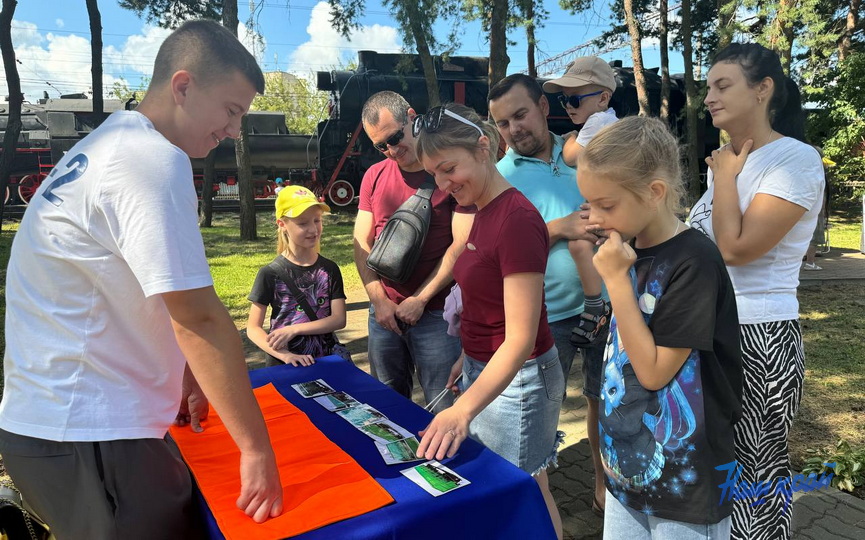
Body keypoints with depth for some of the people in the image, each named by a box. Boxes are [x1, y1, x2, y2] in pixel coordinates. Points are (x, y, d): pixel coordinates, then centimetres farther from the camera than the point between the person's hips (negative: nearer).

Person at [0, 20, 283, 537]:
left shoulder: (110, 144, 13)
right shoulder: (154, 161, -19)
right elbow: (200, 318, -23)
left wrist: (183, 375, 13)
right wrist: (257, 447, -17)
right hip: (84, 439, -10)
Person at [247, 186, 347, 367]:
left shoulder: (329, 269, 4)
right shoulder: (270, 274, -3)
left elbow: (339, 319, -2)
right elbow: (253, 328, -3)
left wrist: (293, 329, -12)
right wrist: (284, 354, -18)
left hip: (326, 360, 3)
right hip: (284, 365, -3)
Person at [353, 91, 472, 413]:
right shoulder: (375, 176, 9)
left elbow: (462, 245, -12)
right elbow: (361, 243, 8)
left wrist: (419, 300, -11)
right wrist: (380, 300, -2)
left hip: (436, 313, -5)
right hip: (383, 312, 5)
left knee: (445, 412, 1)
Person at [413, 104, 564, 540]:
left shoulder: (517, 219, -24)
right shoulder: (483, 211, 4)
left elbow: (521, 338, -28)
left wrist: (464, 409, -35)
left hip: (517, 378, -9)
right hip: (483, 367, 9)